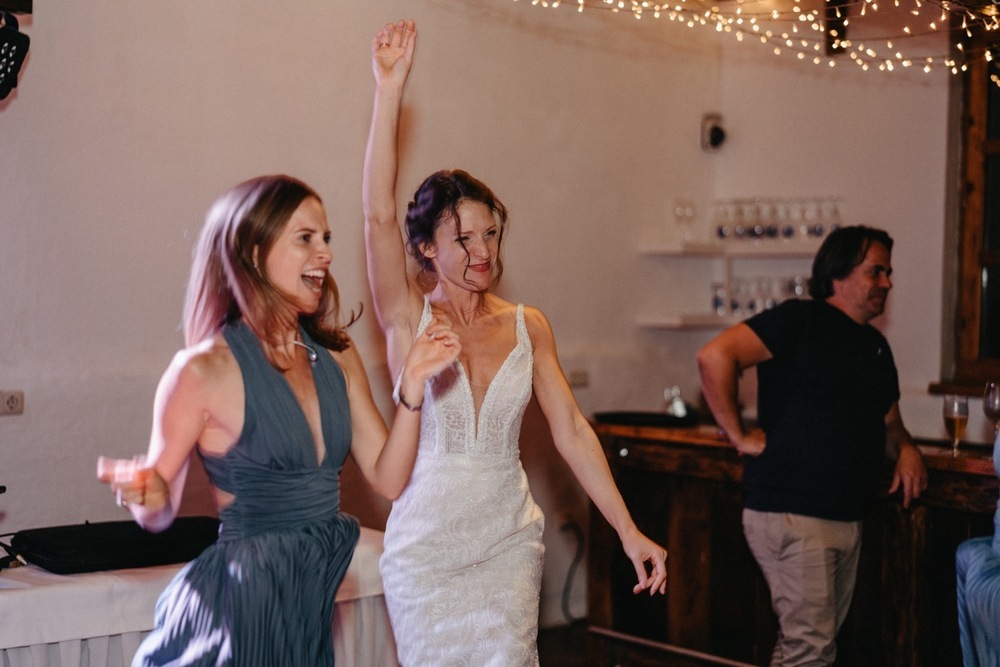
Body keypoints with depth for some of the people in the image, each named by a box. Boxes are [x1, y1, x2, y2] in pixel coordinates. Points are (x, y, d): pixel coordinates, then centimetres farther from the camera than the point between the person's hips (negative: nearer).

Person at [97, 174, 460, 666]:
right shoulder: (203, 370, -13)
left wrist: (412, 384, -10)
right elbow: (159, 513, -5)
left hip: (313, 601, 6)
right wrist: (147, 497, -28)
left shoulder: (337, 356, 4)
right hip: (236, 605, -6)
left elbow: (388, 479, 1)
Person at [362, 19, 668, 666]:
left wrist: (628, 530, -3)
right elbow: (378, 214, -18)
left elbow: (571, 429, 2)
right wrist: (390, 89, -25)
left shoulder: (528, 325, 3)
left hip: (510, 539, 2)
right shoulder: (409, 317, -4)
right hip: (425, 542, -1)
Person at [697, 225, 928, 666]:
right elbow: (715, 356, -19)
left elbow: (888, 422, 29)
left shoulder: (876, 346, 18)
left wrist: (906, 449, 6)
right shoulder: (799, 320, -8)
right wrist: (739, 436, -18)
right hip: (791, 514, -8)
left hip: (847, 519, 9)